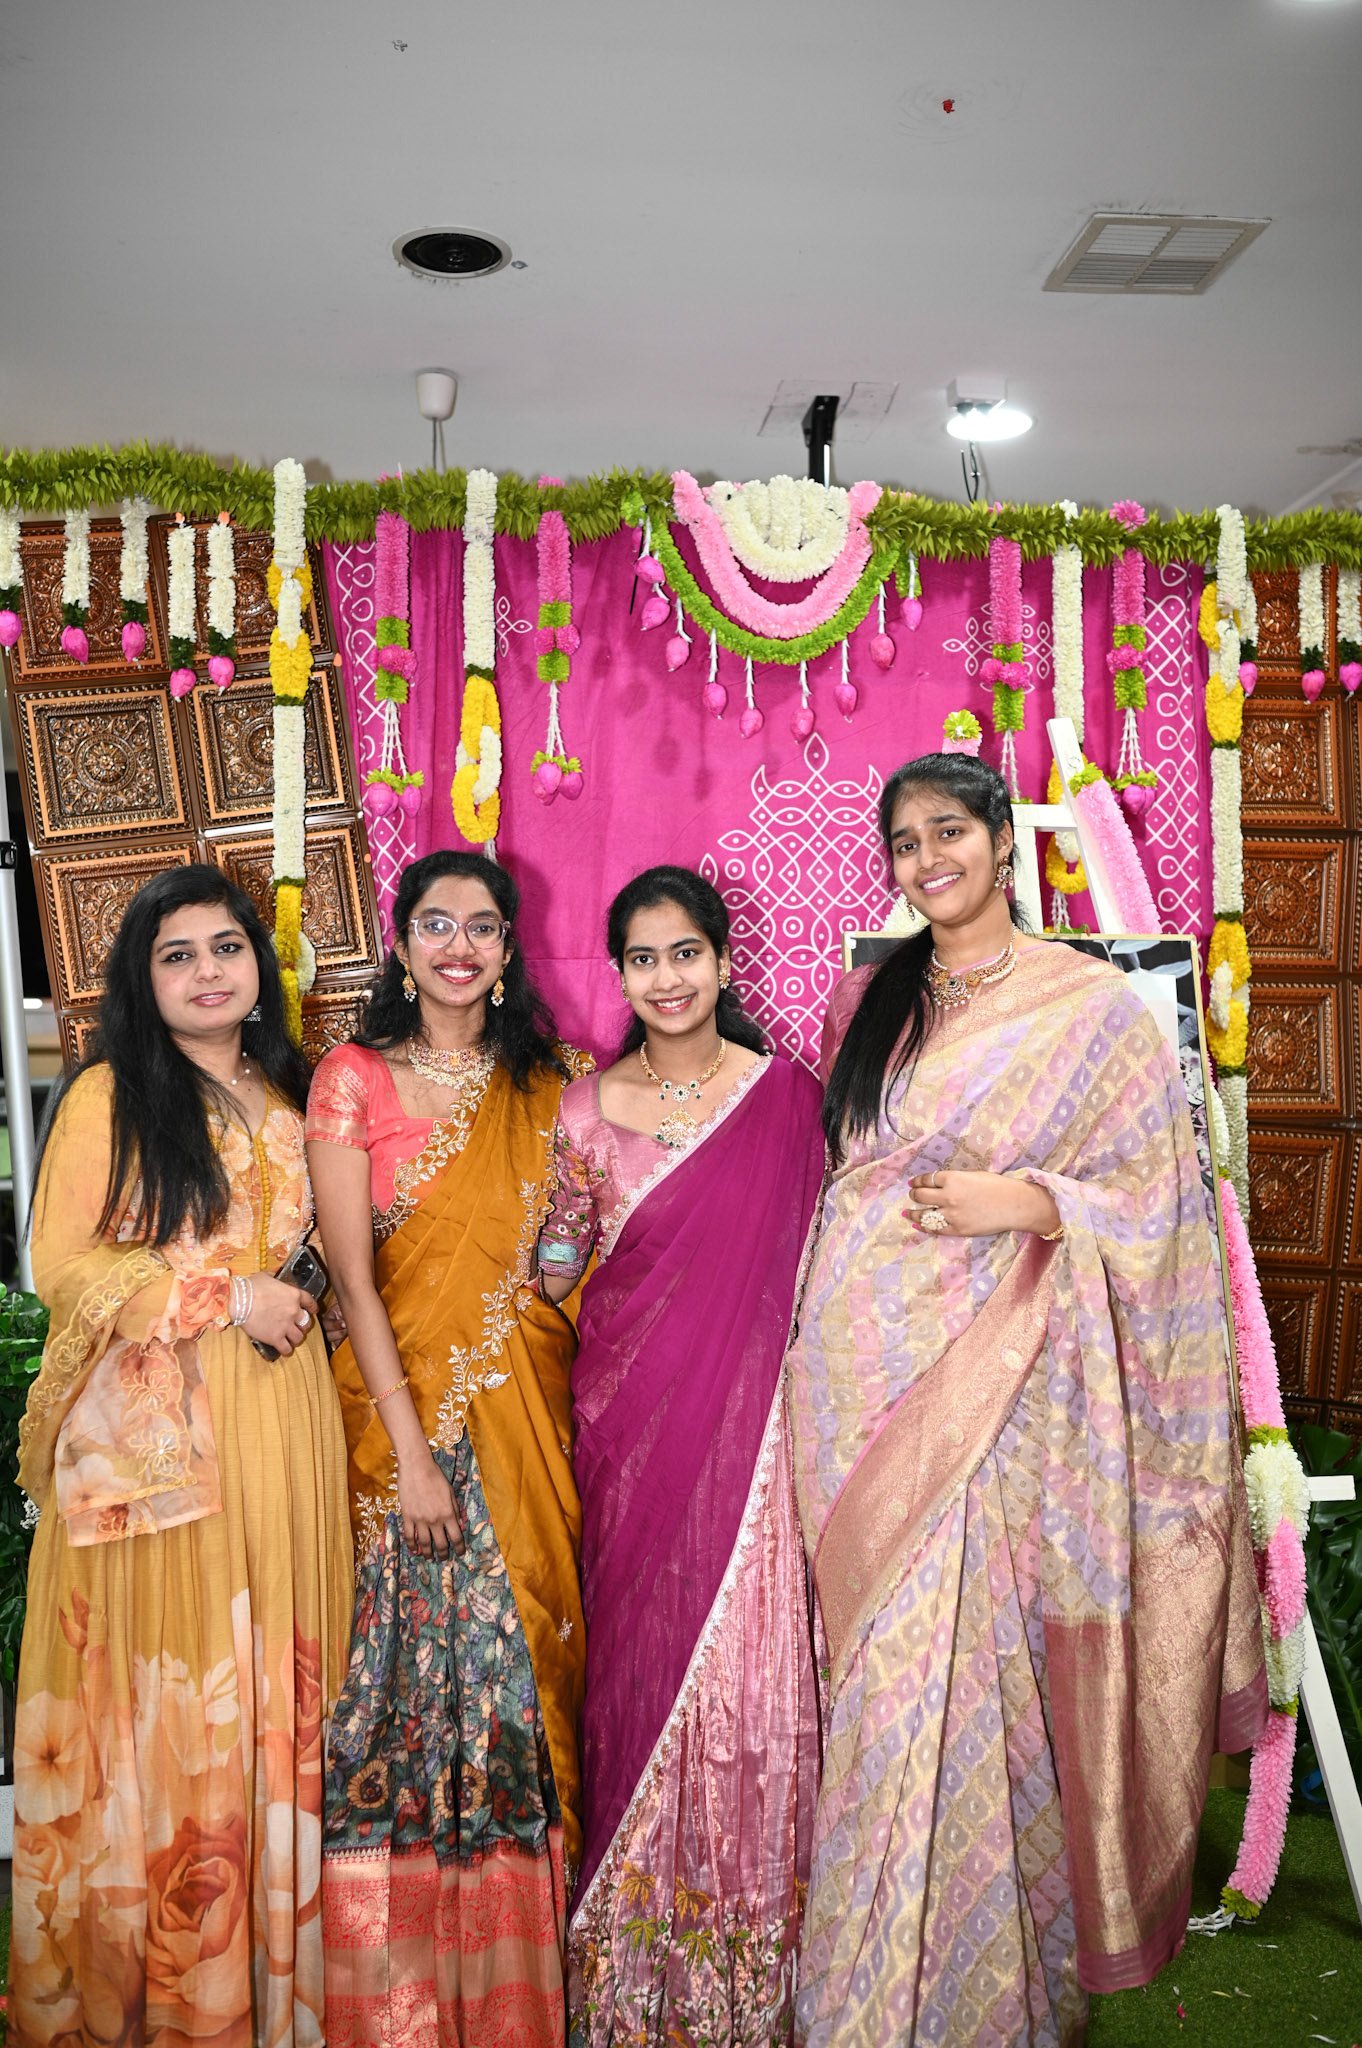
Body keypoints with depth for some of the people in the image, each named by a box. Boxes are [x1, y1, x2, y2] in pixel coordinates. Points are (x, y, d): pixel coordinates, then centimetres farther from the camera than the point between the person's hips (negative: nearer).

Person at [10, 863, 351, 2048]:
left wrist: (307, 1301, 7)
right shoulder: (108, 1096, -3)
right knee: (162, 1693, 3)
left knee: (277, 1691, 9)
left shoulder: (288, 1098, 13)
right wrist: (224, 1298, -12)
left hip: (278, 1418, 5)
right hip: (150, 1428, -4)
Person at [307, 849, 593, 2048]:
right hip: (404, 1404, -3)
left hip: (527, 1408, 3)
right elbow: (352, 1276, -7)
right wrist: (410, 1451, -12)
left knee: (528, 1664, 9)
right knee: (417, 1670, 3)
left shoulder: (548, 1082, 8)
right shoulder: (355, 1080, -2)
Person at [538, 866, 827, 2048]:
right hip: (628, 1417, 1)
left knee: (745, 1668, 2)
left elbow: (819, 1262, 4)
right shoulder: (586, 1111, 3)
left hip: (749, 1420, -1)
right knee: (639, 1660, 8)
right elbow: (554, 1276, 11)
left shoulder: (790, 1097, -1)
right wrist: (566, 1206, -7)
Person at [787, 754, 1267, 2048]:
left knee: (959, 1677, -2)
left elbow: (1154, 1202, -2)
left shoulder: (1095, 1006, -3)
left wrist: (1029, 1202, -18)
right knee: (882, 1683, 12)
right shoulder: (867, 1003, 11)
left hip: (988, 1387, -4)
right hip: (856, 1382, 4)